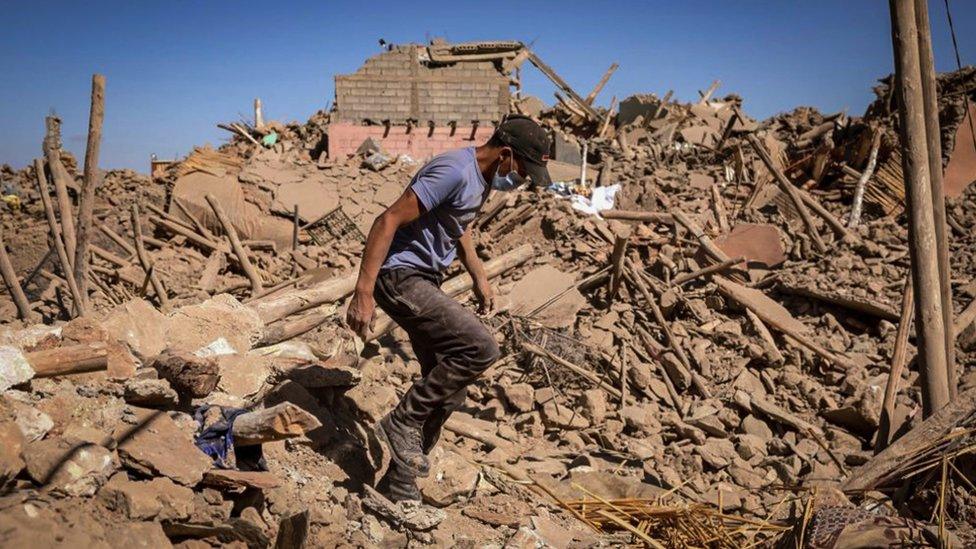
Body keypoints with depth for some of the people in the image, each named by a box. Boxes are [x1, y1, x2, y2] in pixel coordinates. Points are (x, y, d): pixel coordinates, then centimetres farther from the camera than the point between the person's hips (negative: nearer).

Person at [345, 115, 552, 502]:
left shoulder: (486, 177, 10)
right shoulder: (454, 171, -20)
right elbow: (389, 220, -24)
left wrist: (479, 276, 23)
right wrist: (363, 292, -27)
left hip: (425, 282, 10)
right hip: (400, 278, -10)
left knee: (449, 392, 9)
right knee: (480, 348, -23)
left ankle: (399, 480, 22)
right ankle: (402, 423, -8)